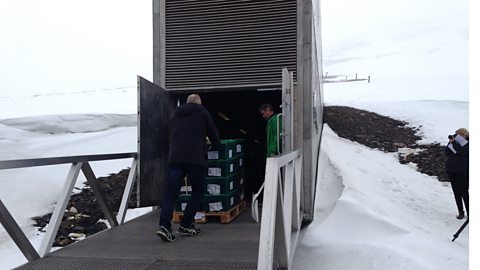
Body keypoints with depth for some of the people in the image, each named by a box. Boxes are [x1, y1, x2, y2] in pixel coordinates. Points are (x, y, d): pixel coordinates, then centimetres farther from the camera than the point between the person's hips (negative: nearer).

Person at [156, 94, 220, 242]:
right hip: (195, 158, -4)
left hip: (174, 158, 4)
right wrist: (216, 146, 34)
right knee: (198, 191, 10)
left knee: (170, 193, 0)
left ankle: (164, 226, -15)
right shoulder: (202, 112, 11)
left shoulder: (177, 113, 24)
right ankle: (186, 225, 6)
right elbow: (213, 133, 14)